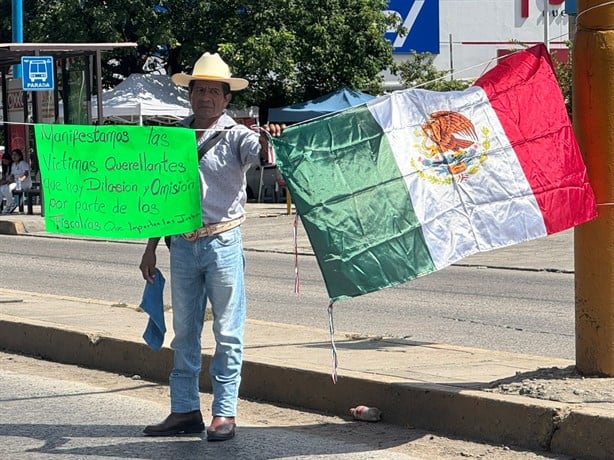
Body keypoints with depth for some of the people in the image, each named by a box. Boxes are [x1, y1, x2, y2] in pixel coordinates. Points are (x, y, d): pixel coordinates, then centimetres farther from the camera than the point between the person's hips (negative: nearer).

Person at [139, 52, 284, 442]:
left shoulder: (235, 136, -1)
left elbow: (260, 154, -22)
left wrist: (268, 141, -46)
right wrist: (151, 248, 13)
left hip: (222, 243, -4)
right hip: (182, 244, 4)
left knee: (228, 333, 0)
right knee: (184, 332, 10)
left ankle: (225, 412, 5)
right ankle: (185, 410, 17)